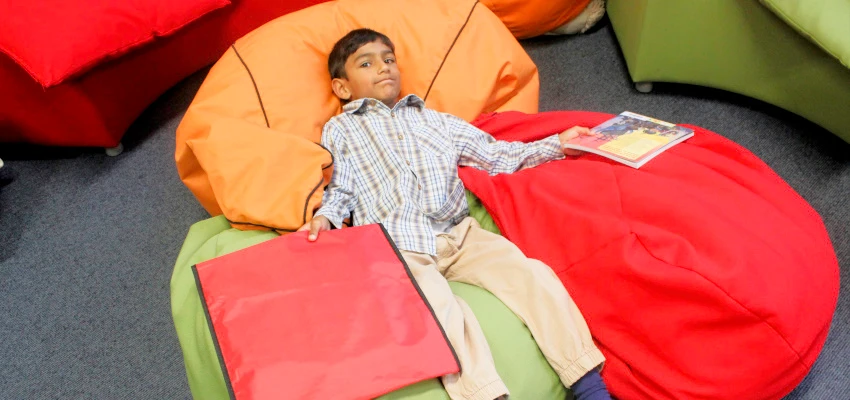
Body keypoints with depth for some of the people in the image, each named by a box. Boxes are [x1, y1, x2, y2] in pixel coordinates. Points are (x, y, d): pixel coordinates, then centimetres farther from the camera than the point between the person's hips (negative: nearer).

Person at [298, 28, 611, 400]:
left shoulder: (433, 119, 29)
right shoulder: (338, 130, 22)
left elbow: (494, 154, 24)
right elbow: (339, 189, 14)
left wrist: (555, 145, 15)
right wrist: (325, 217, -9)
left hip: (460, 233, 3)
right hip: (400, 244, -3)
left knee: (531, 273, -16)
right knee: (436, 303, -32)